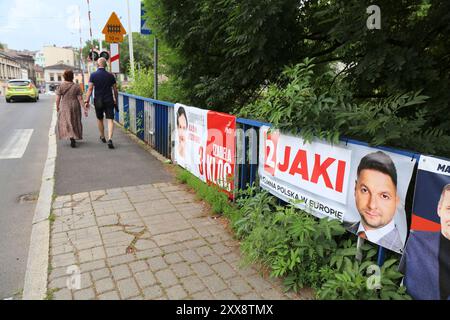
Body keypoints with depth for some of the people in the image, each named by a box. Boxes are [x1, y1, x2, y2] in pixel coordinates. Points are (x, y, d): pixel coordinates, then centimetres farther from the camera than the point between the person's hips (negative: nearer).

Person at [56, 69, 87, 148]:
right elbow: (80, 99, -7)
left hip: (64, 107, -1)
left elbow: (57, 99, -5)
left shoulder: (60, 86, -6)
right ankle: (74, 138, 22)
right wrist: (84, 109, -4)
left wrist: (57, 107, 11)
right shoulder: (76, 87, -5)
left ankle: (72, 139, -11)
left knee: (67, 123, 5)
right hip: (75, 106, 1)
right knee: (75, 122, 14)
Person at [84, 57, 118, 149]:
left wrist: (87, 101, -7)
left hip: (98, 101, 0)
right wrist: (116, 100, 15)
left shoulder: (93, 75, -3)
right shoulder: (110, 75, 0)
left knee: (99, 119, 19)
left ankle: (102, 137, 34)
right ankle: (110, 139, -21)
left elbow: (90, 89, -9)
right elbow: (115, 89, 3)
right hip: (109, 100, 0)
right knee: (110, 119, -4)